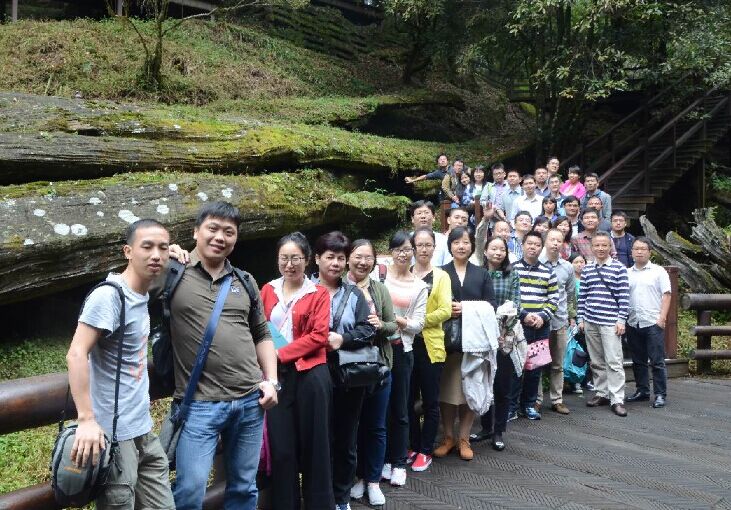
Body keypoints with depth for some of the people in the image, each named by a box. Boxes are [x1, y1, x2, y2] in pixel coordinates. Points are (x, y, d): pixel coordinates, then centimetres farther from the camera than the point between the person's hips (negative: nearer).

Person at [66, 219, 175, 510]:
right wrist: (86, 419, -27)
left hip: (144, 431, 8)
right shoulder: (108, 296, -17)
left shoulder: (142, 296, 8)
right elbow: (76, 355, -21)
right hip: (113, 435, -8)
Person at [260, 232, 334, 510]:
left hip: (310, 374, -2)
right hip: (277, 375, 3)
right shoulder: (268, 290, 11)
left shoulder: (319, 293, 2)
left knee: (313, 443, 6)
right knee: (281, 445, 7)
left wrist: (281, 353, -13)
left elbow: (319, 335, -8)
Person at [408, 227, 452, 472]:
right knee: (407, 400, 9)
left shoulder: (441, 276, 1)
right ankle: (414, 446, 25)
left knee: (430, 402, 6)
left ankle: (425, 451, 19)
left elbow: (445, 310, -9)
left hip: (430, 345, -2)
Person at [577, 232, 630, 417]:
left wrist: (621, 320, -9)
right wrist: (580, 318, 8)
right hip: (590, 322, 5)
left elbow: (624, 296, -4)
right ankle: (602, 393, 24)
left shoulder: (619, 268, -2)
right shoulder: (587, 269, 9)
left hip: (610, 322, -4)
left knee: (614, 362, -6)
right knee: (596, 362, 12)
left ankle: (617, 399, 0)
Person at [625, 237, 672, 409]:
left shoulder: (658, 271, 1)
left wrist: (662, 317, -12)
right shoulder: (627, 273, 11)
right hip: (633, 323, 4)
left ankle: (660, 394, 5)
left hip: (653, 323, -4)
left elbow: (666, 295, -4)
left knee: (657, 361, -1)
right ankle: (642, 391, 22)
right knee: (638, 361, 12)